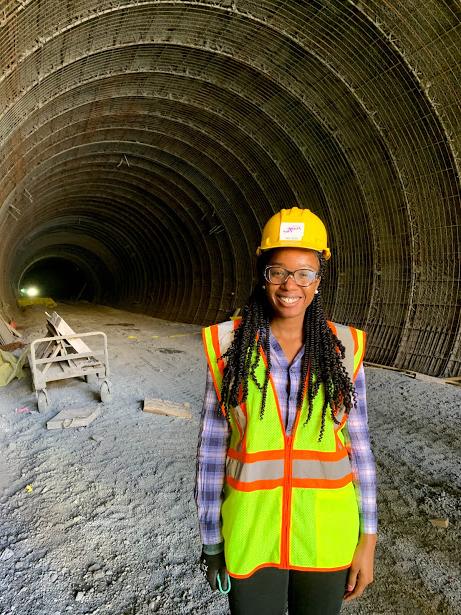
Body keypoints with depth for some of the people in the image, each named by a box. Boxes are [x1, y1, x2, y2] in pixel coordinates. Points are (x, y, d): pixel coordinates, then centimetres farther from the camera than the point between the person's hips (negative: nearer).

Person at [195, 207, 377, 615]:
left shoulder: (343, 348, -7)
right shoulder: (230, 346, -11)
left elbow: (358, 448, 0)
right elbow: (212, 449, -5)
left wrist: (367, 539, 2)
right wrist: (212, 543, 1)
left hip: (326, 534, 2)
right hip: (251, 534, -1)